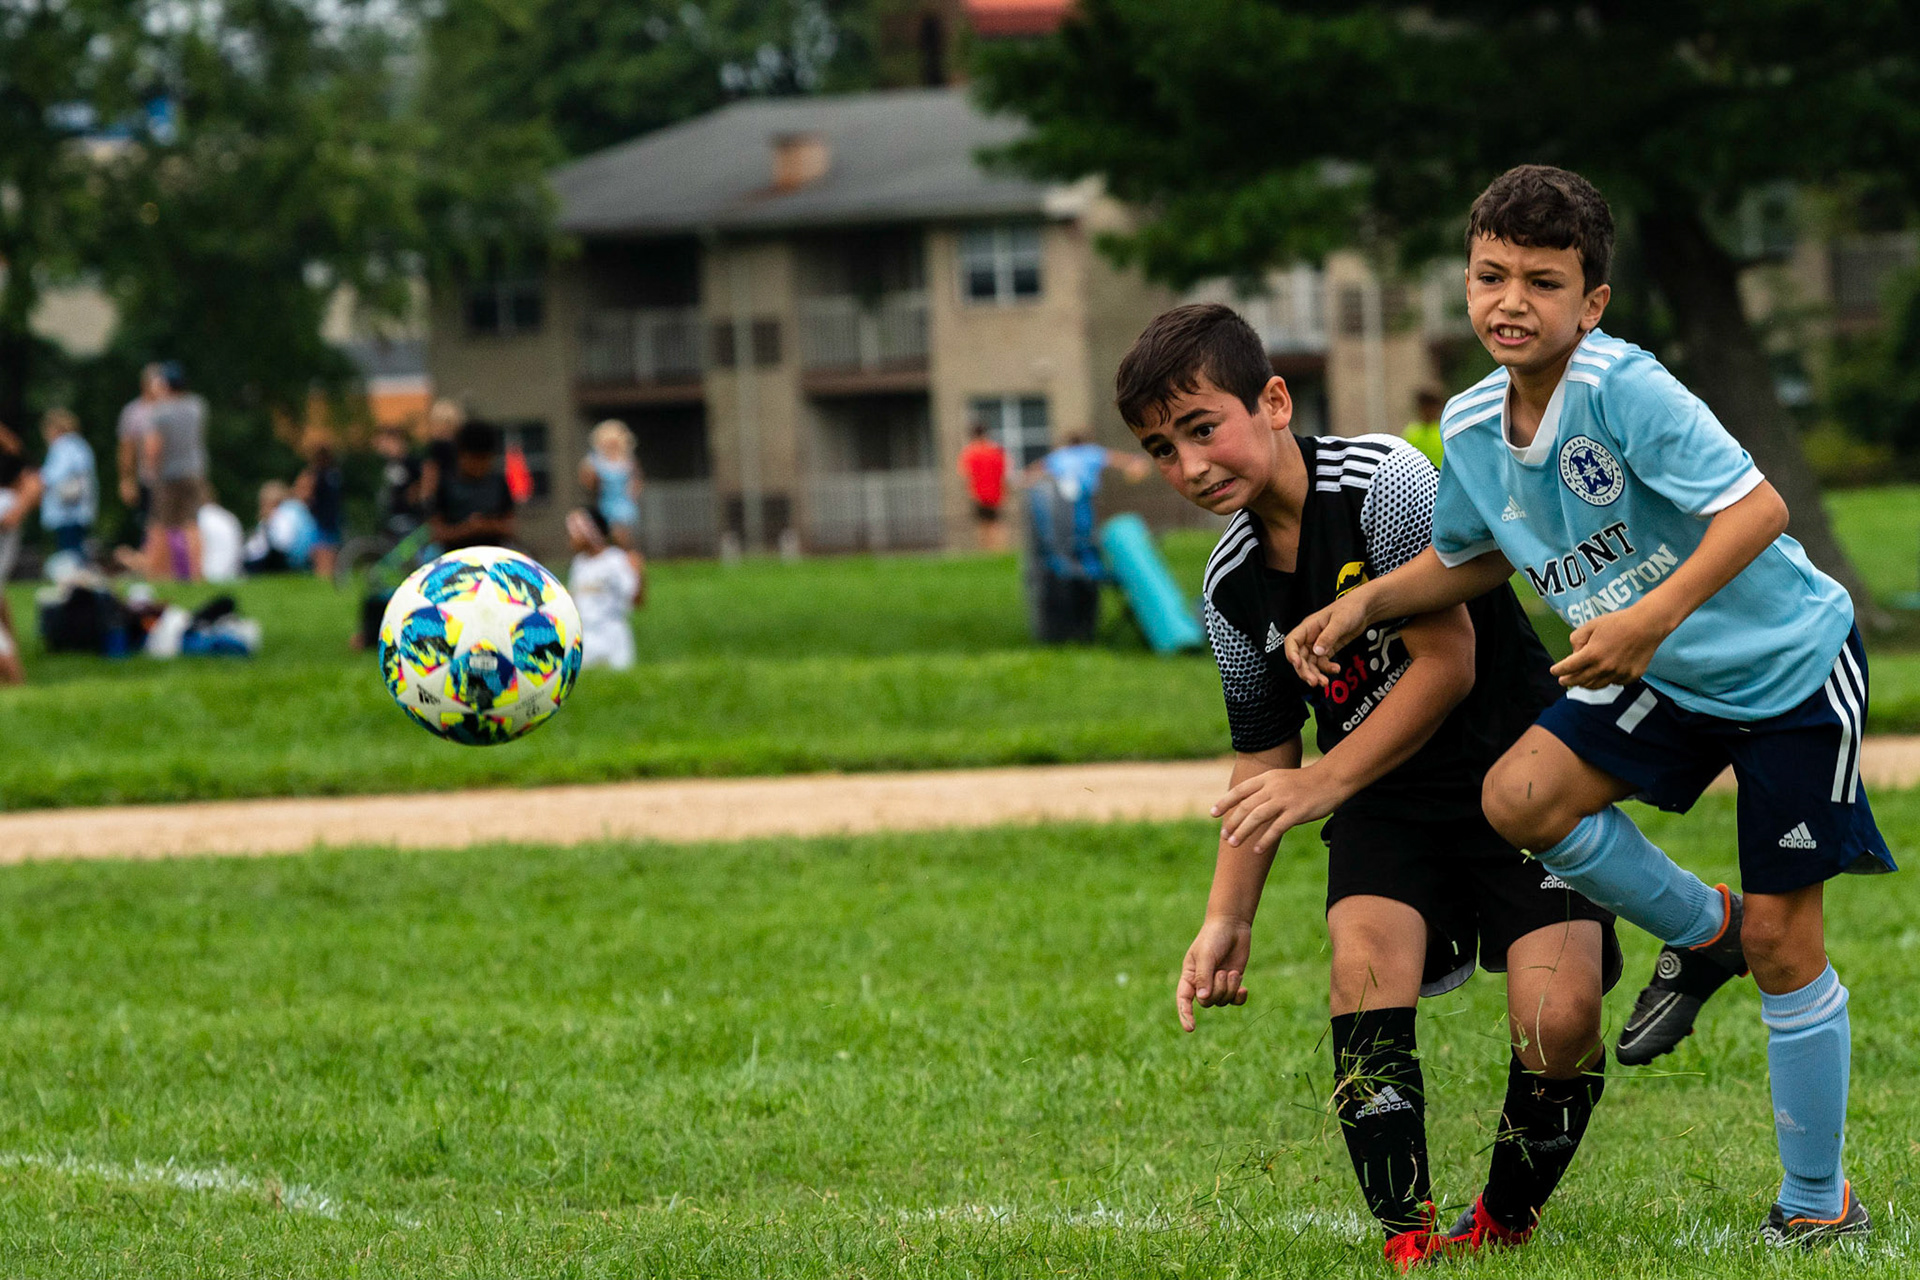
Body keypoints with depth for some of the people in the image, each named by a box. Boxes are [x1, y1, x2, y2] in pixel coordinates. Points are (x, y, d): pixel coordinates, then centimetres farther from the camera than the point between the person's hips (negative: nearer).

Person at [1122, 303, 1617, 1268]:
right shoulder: (1232, 588, -1)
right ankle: (1409, 1243, -24)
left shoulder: (1385, 483, -21)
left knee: (1559, 1018, -20)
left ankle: (1503, 1225, 4)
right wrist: (1227, 920, 4)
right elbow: (1262, 755, 10)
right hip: (1386, 800, 5)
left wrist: (1325, 784, -22)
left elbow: (1448, 662, -21)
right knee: (1364, 960, -24)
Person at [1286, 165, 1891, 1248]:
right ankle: (1701, 932, 14)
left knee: (1783, 943, -3)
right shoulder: (1472, 427, -4)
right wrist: (1363, 606, 2)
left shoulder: (1624, 388, -27)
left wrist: (1652, 619, -41)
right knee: (1521, 797, -14)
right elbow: (1471, 557, 15)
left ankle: (1820, 1202, 15)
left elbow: (1757, 509, -33)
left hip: (1791, 667, -7)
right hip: (1667, 678, 7)